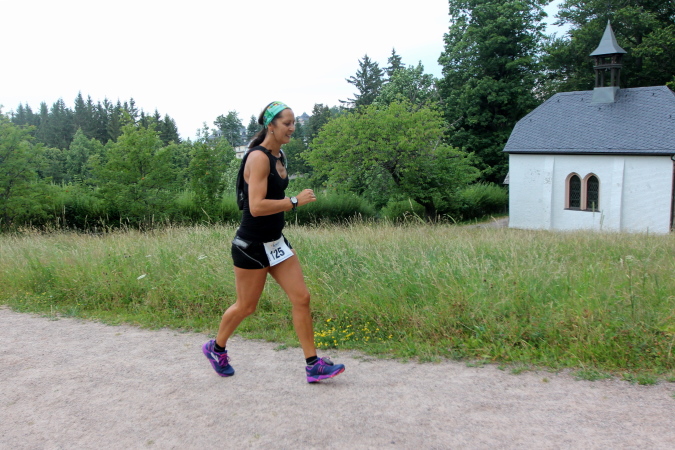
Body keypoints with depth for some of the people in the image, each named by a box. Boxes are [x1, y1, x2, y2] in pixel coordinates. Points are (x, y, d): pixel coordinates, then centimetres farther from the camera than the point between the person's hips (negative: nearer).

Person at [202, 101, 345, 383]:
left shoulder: (279, 156, 8)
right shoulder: (258, 158, -19)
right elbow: (256, 206, -28)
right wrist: (296, 201, -22)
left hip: (275, 242, 8)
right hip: (252, 246, -8)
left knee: (301, 298, 2)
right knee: (246, 307, 8)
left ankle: (313, 365, 9)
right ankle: (216, 348, 35)